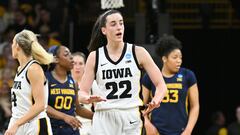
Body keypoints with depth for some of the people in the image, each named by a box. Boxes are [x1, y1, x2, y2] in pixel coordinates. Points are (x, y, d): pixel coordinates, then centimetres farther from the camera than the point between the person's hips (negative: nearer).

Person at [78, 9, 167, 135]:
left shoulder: (138, 53, 2)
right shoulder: (95, 57, 4)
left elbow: (161, 85, 3)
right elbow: (82, 93, 4)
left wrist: (156, 100, -20)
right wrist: (89, 99, -20)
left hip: (131, 119, 0)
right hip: (104, 119, 0)